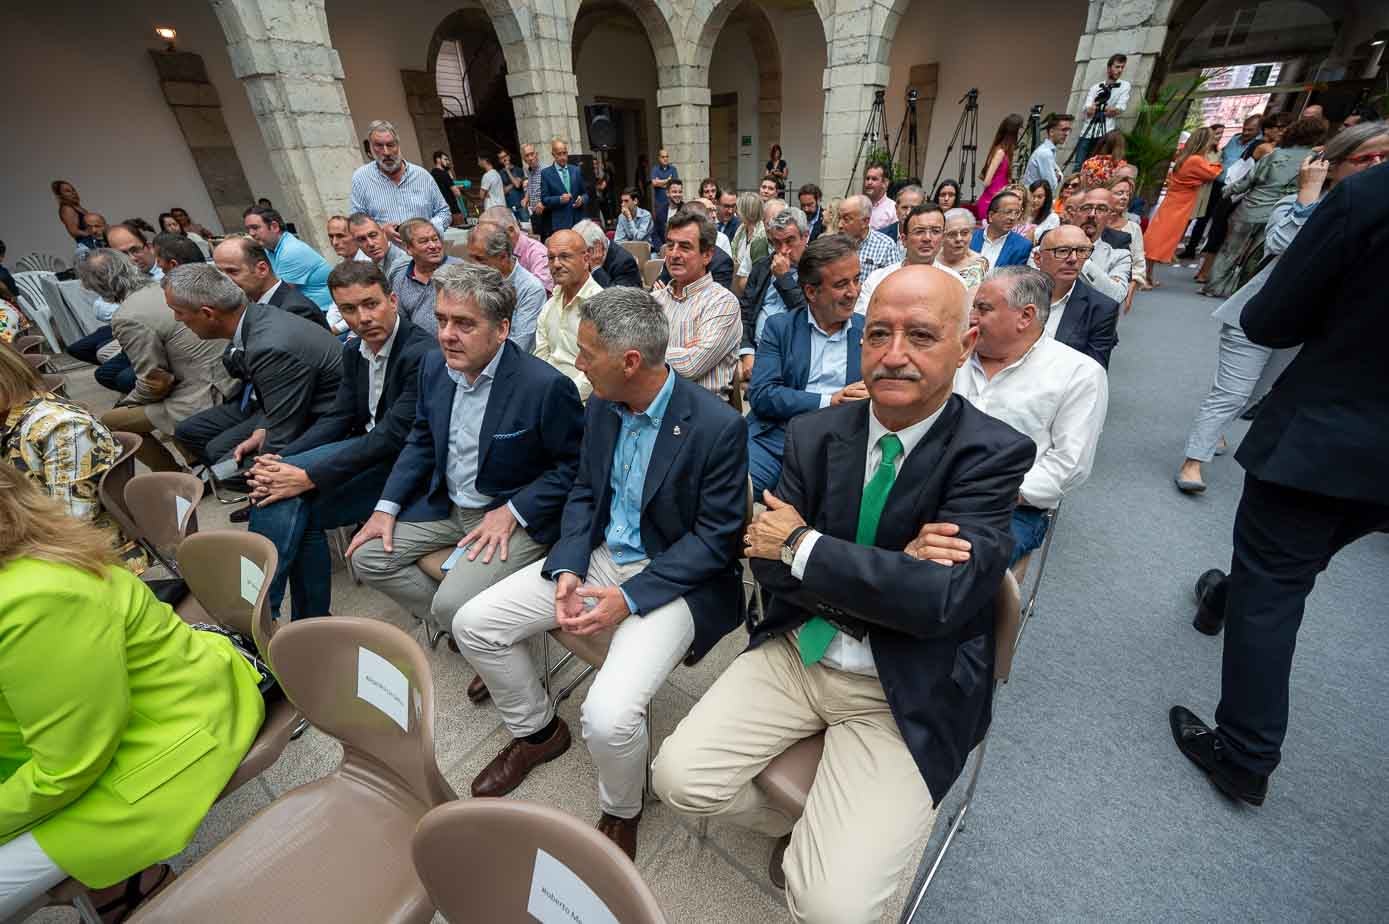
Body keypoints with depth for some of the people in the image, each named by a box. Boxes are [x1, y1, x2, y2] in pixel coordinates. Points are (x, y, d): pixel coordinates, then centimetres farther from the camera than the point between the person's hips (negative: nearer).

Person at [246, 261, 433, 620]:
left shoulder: (422, 354, -19)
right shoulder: (354, 349, 8)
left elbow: (392, 436, -24)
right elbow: (338, 417, 6)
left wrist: (310, 476, -25)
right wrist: (280, 460, -10)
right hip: (367, 451, 7)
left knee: (293, 504, -20)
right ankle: (310, 625, 0)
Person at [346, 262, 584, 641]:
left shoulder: (546, 385, -24)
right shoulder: (434, 364, -1)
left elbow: (574, 465, -16)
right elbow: (421, 442, 11)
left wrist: (513, 512, -20)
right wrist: (387, 508, 2)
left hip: (513, 516, -7)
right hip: (445, 506, 8)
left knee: (453, 604, -21)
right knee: (367, 555, 3)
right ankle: (453, 624, 16)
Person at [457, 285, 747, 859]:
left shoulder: (718, 426, -21)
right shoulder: (601, 407, 0)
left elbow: (717, 539, -17)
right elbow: (584, 493, 8)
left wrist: (628, 597, -21)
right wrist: (568, 569, -9)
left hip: (674, 577, -6)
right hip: (600, 555, 7)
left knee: (608, 716, -24)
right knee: (473, 623, 2)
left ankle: (620, 812, 15)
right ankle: (536, 731, 29)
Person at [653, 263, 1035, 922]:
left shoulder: (994, 453, -12)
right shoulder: (815, 433, -3)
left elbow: (941, 596, -24)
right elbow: (767, 561, -7)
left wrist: (802, 544, -18)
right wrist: (886, 574, -20)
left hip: (906, 694, -3)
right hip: (797, 652, 4)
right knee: (679, 776, -4)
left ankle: (816, 838, 23)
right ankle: (803, 824, 26)